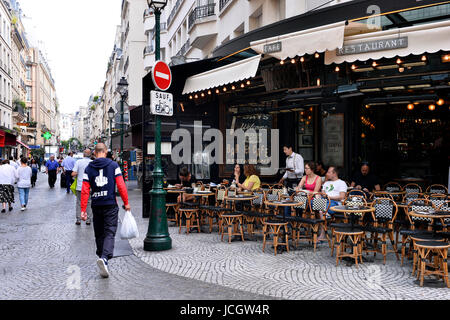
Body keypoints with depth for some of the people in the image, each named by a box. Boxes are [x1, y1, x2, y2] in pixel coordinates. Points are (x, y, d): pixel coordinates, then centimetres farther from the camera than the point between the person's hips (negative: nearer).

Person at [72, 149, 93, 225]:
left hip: (80, 186, 0)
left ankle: (78, 220, 11)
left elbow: (73, 174, -8)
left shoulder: (78, 162, -4)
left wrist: (76, 175, 13)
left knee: (79, 203, 9)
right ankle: (88, 220, 10)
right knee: (89, 203, 9)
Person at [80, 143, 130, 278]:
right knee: (110, 233, -3)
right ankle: (105, 258, -22)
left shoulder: (89, 168, 4)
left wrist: (83, 210, 2)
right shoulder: (113, 165, -2)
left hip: (96, 205, 3)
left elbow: (85, 190, 0)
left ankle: (101, 256, 24)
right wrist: (126, 202, 3)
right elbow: (121, 186, -6)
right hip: (111, 204, -2)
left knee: (99, 234, 16)